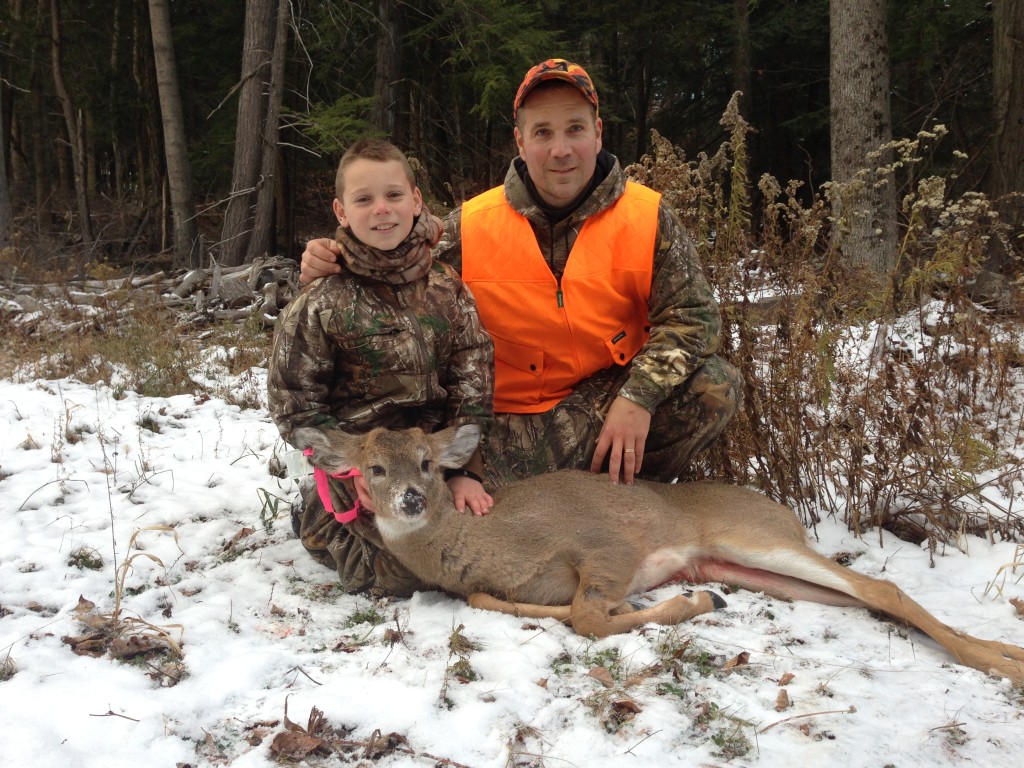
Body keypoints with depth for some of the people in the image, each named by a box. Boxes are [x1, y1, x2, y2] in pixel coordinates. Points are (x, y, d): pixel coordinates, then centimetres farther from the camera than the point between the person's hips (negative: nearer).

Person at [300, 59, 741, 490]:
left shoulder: (647, 218, -7)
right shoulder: (470, 227, -7)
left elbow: (692, 316, -9)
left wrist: (638, 396, -24)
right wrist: (339, 269, -18)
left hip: (616, 390, 2)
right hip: (519, 415, -1)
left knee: (716, 387, -22)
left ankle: (627, 488, 1)